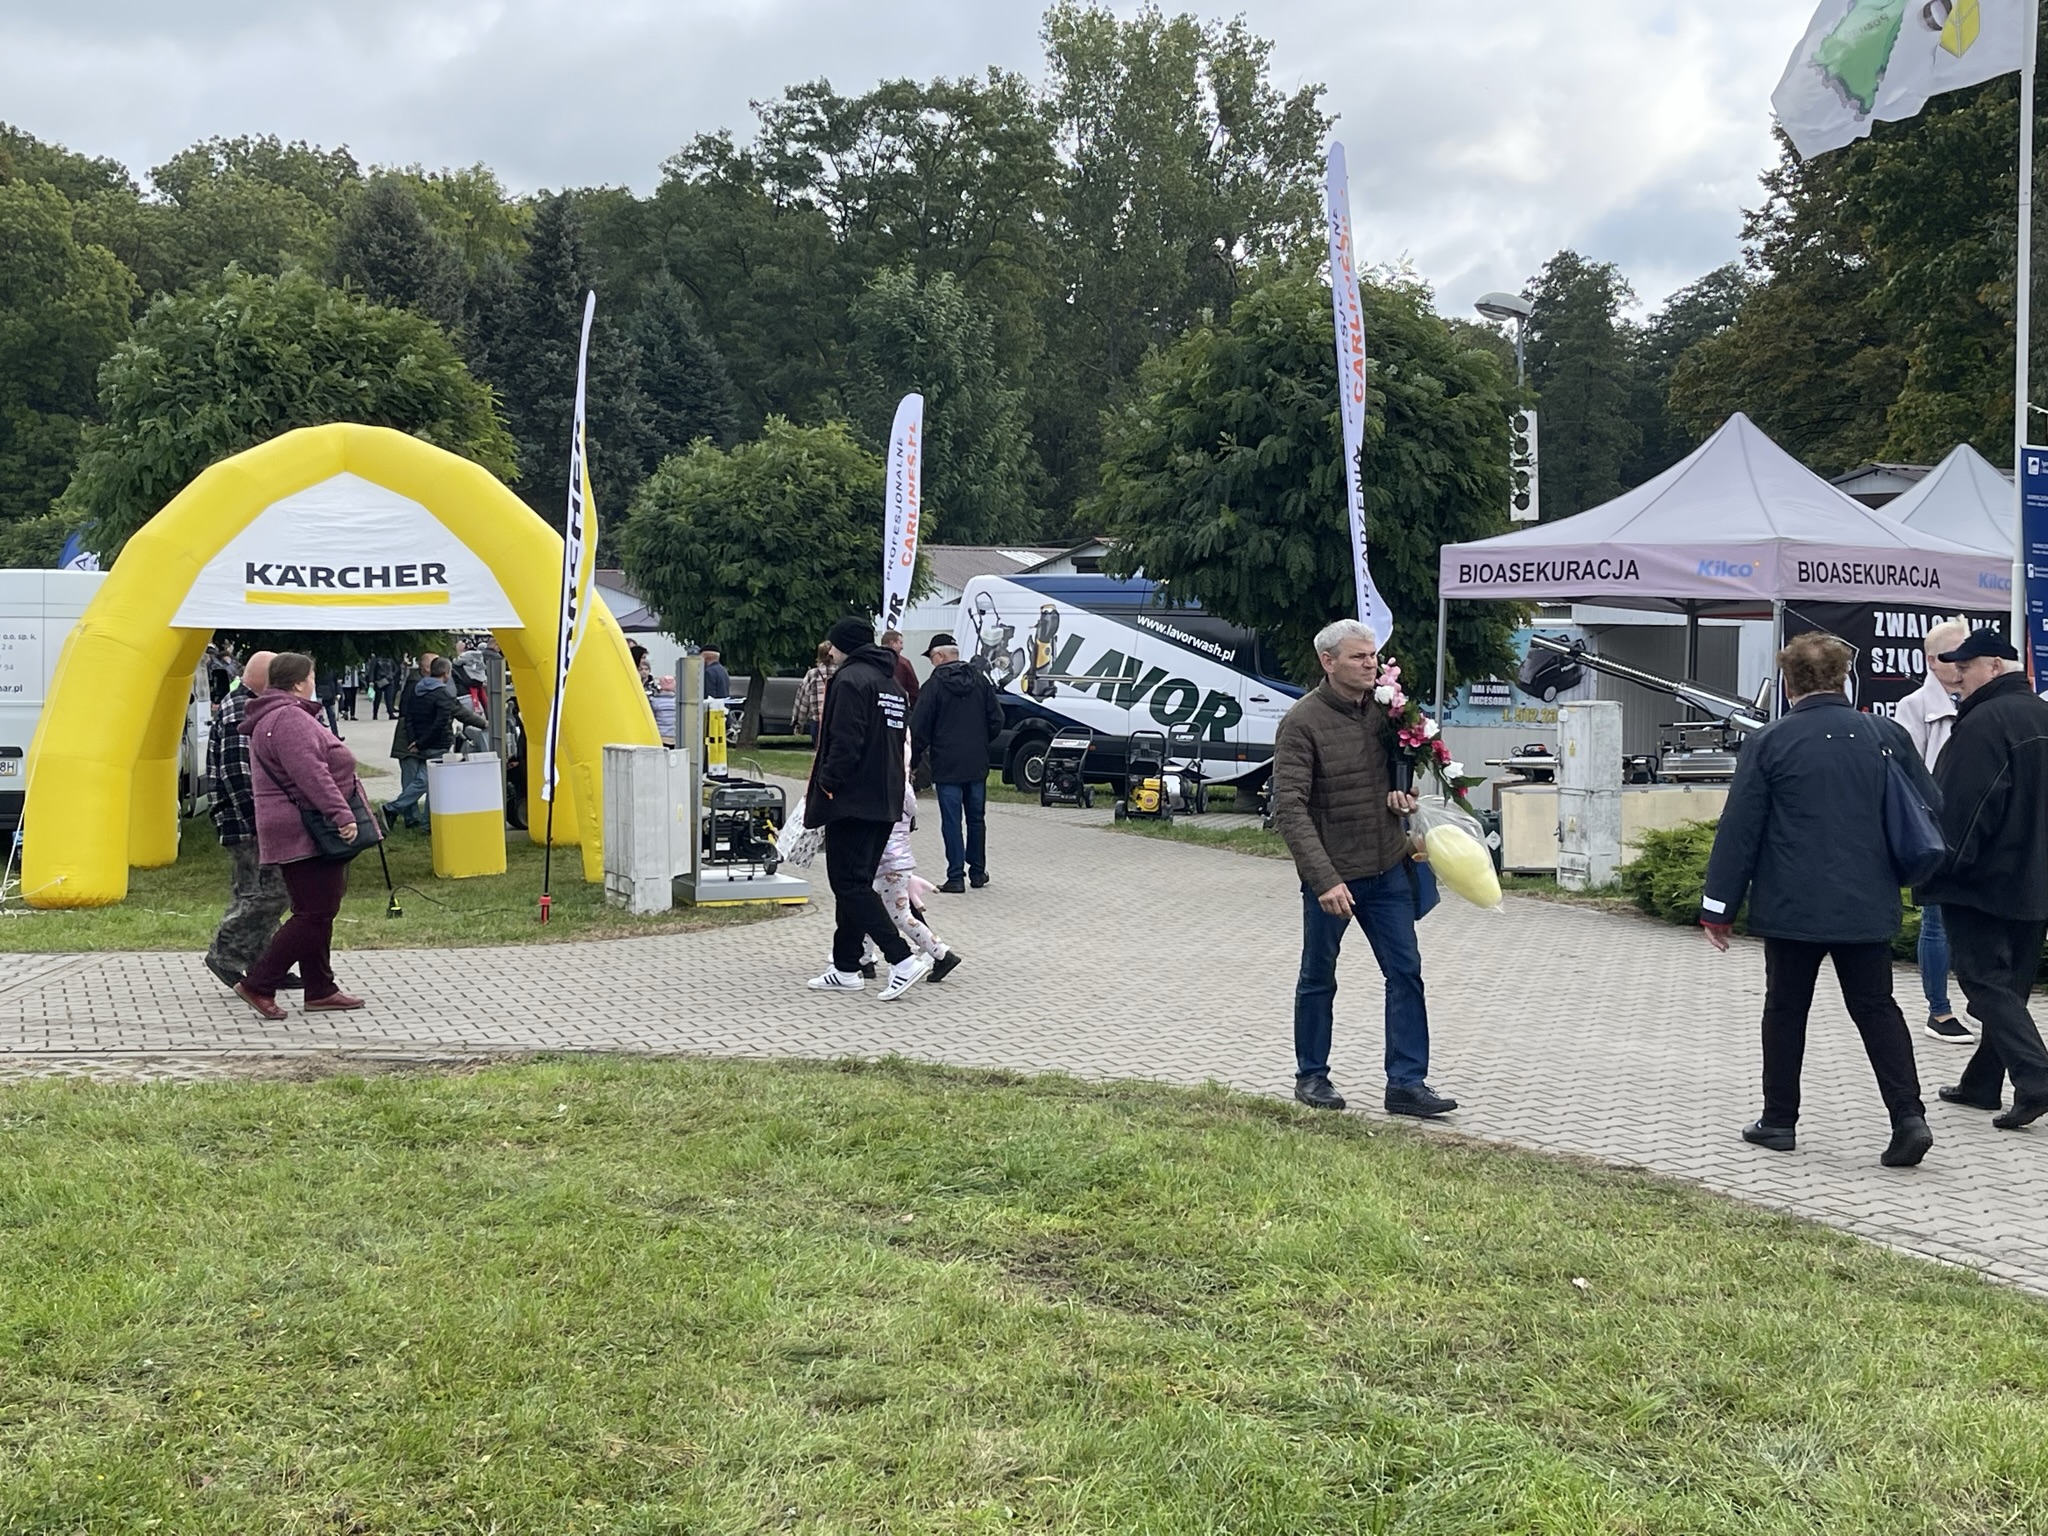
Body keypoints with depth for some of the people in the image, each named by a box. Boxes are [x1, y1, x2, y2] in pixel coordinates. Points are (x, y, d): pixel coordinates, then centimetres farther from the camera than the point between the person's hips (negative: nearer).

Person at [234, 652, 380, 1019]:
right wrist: (341, 814, -27)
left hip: (302, 833, 12)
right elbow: (311, 774, -25)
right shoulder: (289, 719, -16)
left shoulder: (273, 717, 21)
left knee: (318, 911, 14)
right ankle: (258, 984, -8)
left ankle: (320, 990, 18)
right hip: (306, 833, -12)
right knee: (315, 913, -10)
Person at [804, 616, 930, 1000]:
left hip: (852, 801, -9)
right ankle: (845, 969, 18)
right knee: (856, 883, 14)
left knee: (850, 884, -8)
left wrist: (828, 782, -13)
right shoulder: (892, 684, 19)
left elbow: (845, 742, -21)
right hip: (886, 803, 9)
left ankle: (903, 959, -17)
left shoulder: (850, 680, -11)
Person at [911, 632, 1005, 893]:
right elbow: (997, 719, 7)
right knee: (976, 818, 15)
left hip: (946, 766, -5)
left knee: (951, 821, -2)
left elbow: (919, 728, -10)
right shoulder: (980, 681, 6)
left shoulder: (934, 686, -10)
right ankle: (977, 871, 22)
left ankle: (956, 876, -2)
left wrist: (915, 754, 5)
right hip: (977, 765, 5)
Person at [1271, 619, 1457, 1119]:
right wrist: (1325, 880, -27)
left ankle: (1406, 1082, 7)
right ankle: (1311, 1077, 25)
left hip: (1389, 869, 5)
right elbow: (1289, 809, -20)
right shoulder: (1302, 722, -15)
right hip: (1330, 874, -5)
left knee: (1405, 972, 2)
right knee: (1318, 979, 9)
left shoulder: (1385, 708, 3)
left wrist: (1404, 790, -2)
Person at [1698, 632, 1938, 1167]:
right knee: (1876, 1008, 11)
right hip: (1867, 907, 3)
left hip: (1792, 907, -3)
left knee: (1786, 1011, 10)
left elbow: (1739, 830, -6)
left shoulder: (1769, 742, -7)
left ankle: (1779, 1119, 16)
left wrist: (1719, 906, 0)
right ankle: (1908, 1116, -1)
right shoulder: (1888, 736, 2)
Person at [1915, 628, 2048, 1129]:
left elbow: (1961, 807, -21)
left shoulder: (1983, 723, -18)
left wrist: (1939, 869, -15)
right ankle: (1983, 1083, 22)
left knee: (1987, 982, -4)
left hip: (1983, 881, -9)